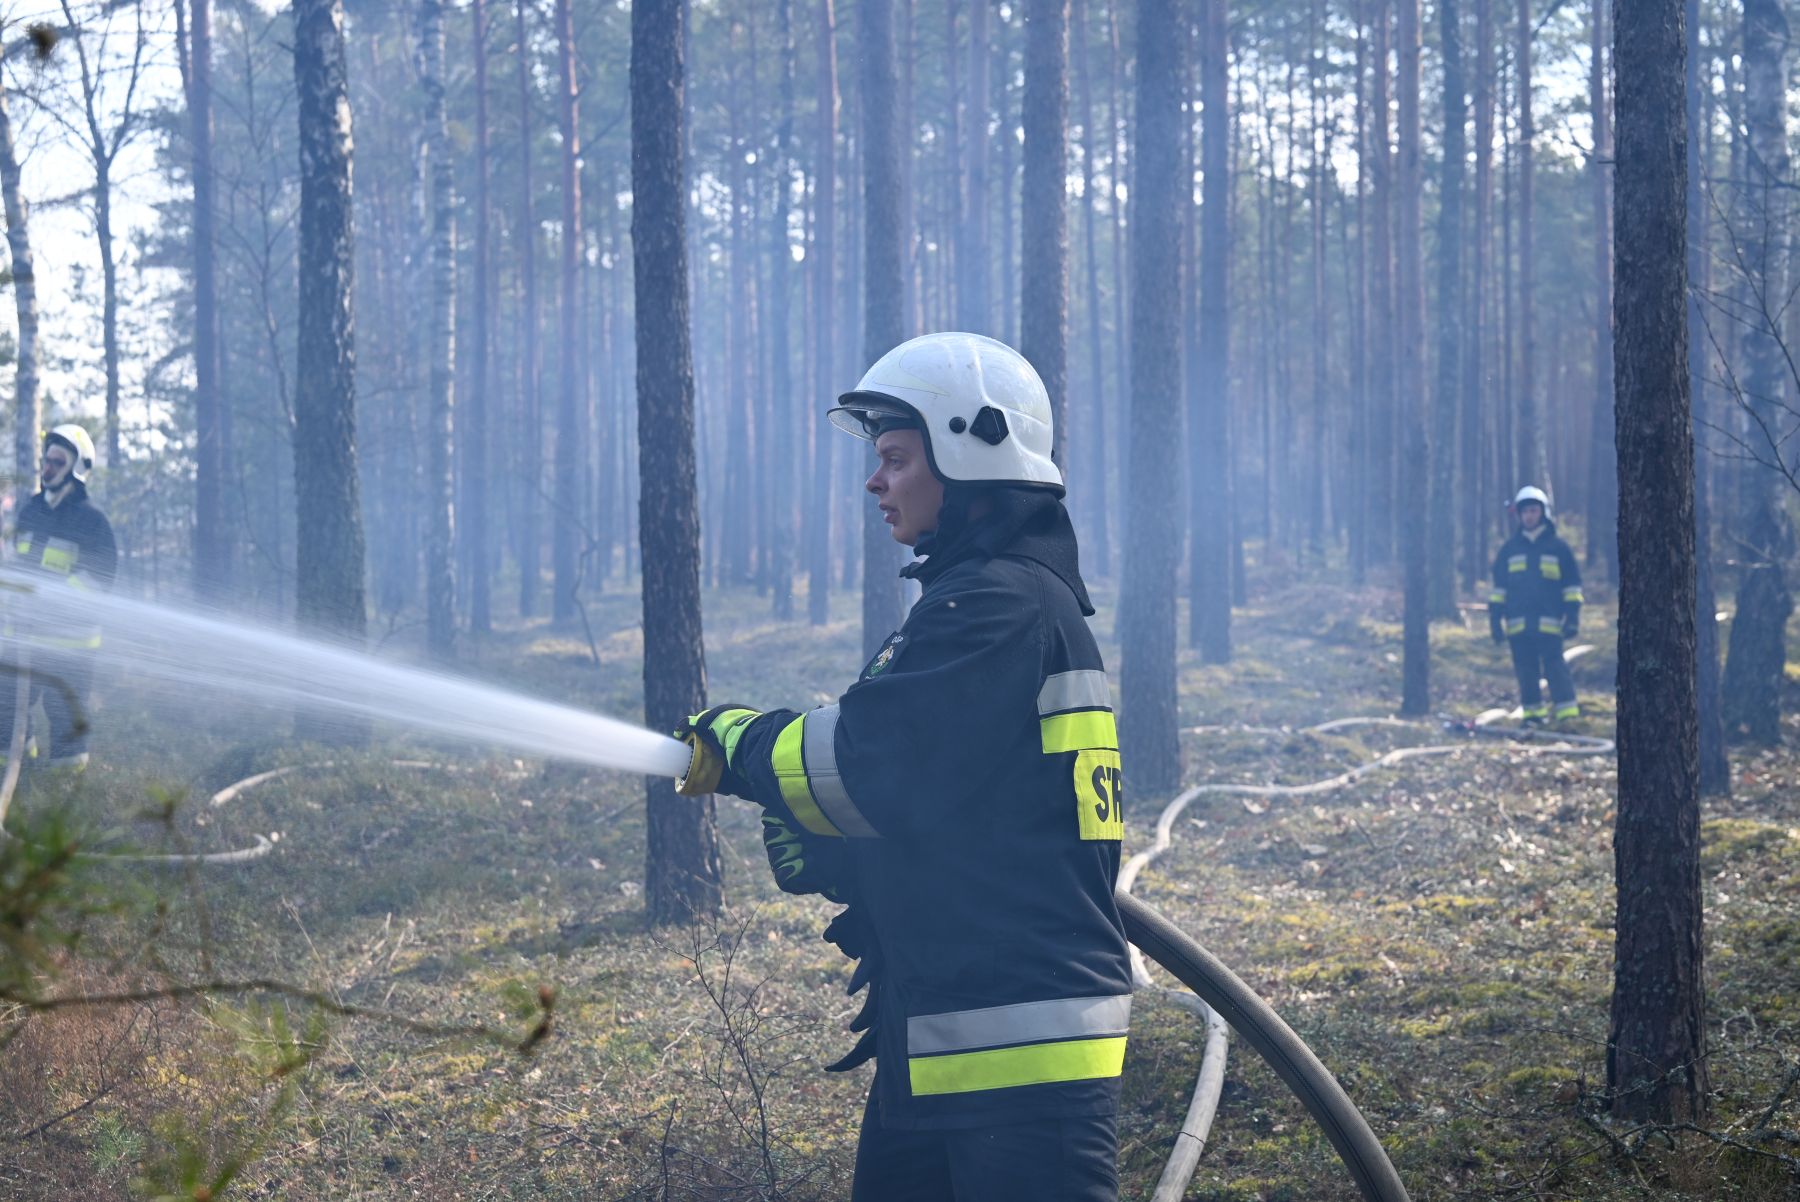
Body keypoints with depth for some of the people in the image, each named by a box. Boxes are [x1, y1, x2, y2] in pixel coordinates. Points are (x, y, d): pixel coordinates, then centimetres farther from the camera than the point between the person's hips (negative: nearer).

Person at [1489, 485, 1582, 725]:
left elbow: (1572, 585, 7)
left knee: (1554, 666, -9)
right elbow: (1498, 586, 17)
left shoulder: (1558, 547, 6)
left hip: (1549, 622, -3)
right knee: (1525, 669, 3)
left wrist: (1573, 616, -1)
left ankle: (1567, 711, -9)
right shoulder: (1509, 548, 13)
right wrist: (1495, 618, 10)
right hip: (1518, 623, 3)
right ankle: (1532, 712, 10)